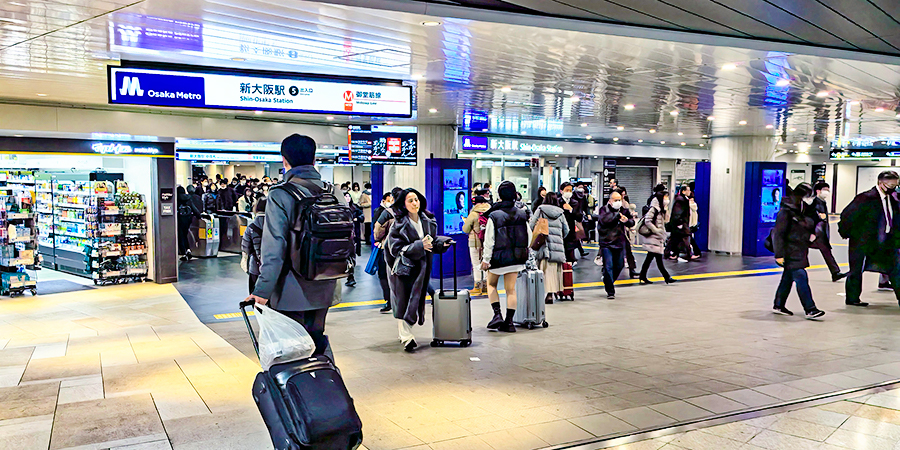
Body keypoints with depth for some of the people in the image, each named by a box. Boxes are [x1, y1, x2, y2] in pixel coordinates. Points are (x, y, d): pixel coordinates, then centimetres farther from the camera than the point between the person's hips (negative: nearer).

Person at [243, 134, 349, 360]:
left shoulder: (280, 195, -14)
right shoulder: (333, 192, 3)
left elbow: (274, 249, -18)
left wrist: (262, 290, -14)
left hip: (292, 290, -5)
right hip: (325, 288, 6)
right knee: (318, 339, 21)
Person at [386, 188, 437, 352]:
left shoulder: (428, 221, 7)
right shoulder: (398, 223, -8)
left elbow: (432, 241, 20)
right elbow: (396, 248, -13)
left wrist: (436, 243, -1)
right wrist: (419, 246, -21)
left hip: (421, 266, 5)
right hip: (403, 266, -5)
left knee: (416, 300, 7)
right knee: (403, 301, -8)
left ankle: (405, 332, 22)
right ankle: (406, 337, -3)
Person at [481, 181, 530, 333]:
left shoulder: (494, 216, -14)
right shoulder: (522, 214, -2)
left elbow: (489, 241, -12)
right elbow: (529, 236, 6)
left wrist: (485, 259, -3)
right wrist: (523, 252, 20)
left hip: (499, 258, -3)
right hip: (516, 258, 3)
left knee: (491, 284, 18)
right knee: (511, 289, 9)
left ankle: (497, 314, 3)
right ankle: (509, 322, 9)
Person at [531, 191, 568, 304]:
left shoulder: (540, 210, 3)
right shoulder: (560, 212, 12)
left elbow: (531, 226, 0)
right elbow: (566, 230, 15)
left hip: (545, 244, -3)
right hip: (558, 245, 3)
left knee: (547, 269, -7)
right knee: (557, 268, 14)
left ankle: (549, 294, -15)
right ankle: (558, 289, 21)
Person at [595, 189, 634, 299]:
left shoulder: (624, 210, 9)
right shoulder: (604, 209, -5)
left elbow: (632, 222, 11)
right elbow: (604, 220, -25)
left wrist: (627, 220, -11)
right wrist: (617, 215, -20)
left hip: (619, 242, 5)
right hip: (606, 243, -5)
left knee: (619, 265, 12)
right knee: (608, 266, -8)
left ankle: (608, 282, 37)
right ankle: (610, 291, -1)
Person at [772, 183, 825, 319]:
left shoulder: (803, 212, 13)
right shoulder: (786, 212, -14)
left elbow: (810, 227, 31)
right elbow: (778, 233, -17)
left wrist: (811, 235, 11)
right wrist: (779, 254, -20)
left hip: (799, 253, 9)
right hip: (790, 253, -9)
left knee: (788, 278, 14)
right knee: (801, 278, -12)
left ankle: (778, 306, 23)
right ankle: (810, 309, -10)